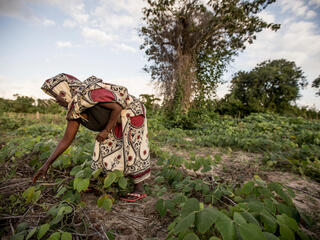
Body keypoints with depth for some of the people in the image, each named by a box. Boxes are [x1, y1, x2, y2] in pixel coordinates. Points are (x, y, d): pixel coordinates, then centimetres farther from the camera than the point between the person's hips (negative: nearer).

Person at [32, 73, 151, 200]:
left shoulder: (89, 93, -28)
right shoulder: (74, 111, -1)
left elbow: (117, 107, -28)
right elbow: (67, 138, 0)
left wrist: (106, 130, -21)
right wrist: (47, 164, -2)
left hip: (131, 111, -8)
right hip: (116, 122, 8)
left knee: (131, 150, -12)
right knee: (105, 148, 6)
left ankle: (139, 188, 0)